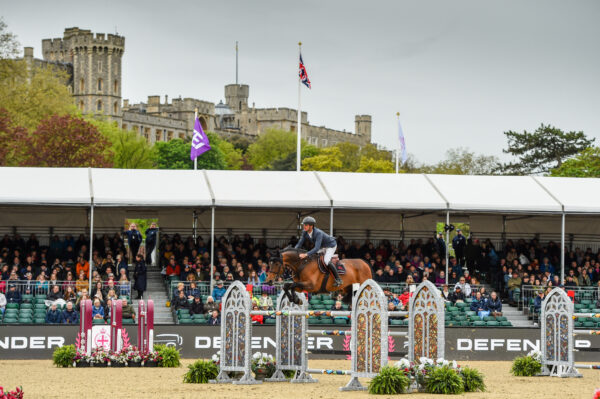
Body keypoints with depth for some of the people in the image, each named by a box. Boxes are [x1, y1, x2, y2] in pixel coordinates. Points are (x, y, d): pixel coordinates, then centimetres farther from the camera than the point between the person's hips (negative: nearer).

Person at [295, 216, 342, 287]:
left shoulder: (318, 233, -39)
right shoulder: (305, 233, -16)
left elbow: (316, 248, -46)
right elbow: (299, 244, -8)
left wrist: (306, 254, -56)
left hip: (331, 246, -8)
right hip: (322, 247, 8)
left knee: (326, 261, -26)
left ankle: (338, 279, -16)